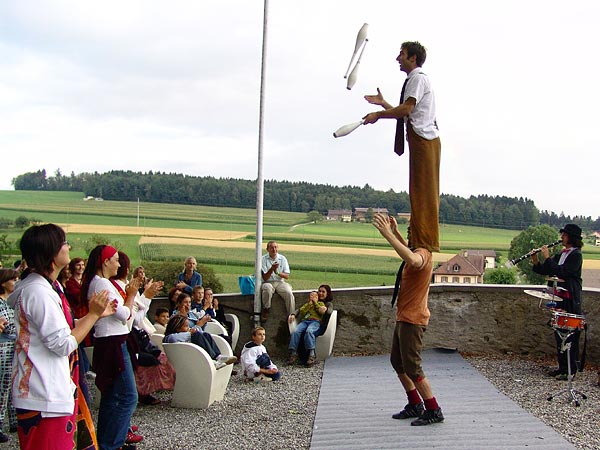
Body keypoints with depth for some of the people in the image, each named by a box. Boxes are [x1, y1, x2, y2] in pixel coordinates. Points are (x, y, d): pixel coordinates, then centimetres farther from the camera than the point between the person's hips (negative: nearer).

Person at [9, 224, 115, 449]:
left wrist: (97, 314, 15)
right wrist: (92, 314, -14)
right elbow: (64, 344, -22)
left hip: (54, 392, 10)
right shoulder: (38, 292, -21)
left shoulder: (46, 286, 12)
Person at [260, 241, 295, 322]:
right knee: (267, 288, -38)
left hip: (280, 282, 2)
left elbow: (287, 276, 2)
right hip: (268, 282, -2)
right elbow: (265, 278, -7)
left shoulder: (282, 258, 6)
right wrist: (271, 269, -23)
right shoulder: (263, 259, -2)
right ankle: (266, 310, -21)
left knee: (289, 293, -28)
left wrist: (277, 272, -16)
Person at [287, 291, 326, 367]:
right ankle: (293, 353, -36)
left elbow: (322, 311, 6)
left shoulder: (320, 303, 27)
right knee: (295, 331, -29)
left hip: (315, 321, -3)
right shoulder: (306, 304, 34)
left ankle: (311, 354, -44)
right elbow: (301, 311, 15)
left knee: (309, 331, -38)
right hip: (304, 321, 3)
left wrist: (315, 302, 12)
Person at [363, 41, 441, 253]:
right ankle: (420, 240, 15)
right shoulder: (413, 79, 23)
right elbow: (406, 113, 22)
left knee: (423, 190, -10)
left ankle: (426, 242, -10)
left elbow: (406, 109, -18)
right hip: (422, 139, 10)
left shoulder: (418, 78, -7)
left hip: (423, 139, -10)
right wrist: (383, 103, 22)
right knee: (419, 191, 11)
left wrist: (379, 114, -11)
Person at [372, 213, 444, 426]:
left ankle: (434, 411, 3)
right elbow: (407, 251, 39)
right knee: (397, 362, 17)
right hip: (404, 317, 11)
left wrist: (388, 235, -44)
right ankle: (415, 405, 25)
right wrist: (395, 232, 25)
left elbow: (412, 259, -46)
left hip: (413, 320, -11)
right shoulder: (418, 252, 12)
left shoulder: (423, 254, -19)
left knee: (411, 367, -7)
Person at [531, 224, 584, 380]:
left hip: (570, 301, -9)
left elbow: (561, 272, -24)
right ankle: (562, 366, 22)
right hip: (559, 298, 9)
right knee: (559, 333, 13)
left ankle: (571, 370, 1)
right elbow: (545, 270, 14)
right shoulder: (561, 254, 15)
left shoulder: (576, 255, -11)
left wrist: (547, 257, -19)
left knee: (570, 335, -4)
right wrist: (536, 261, -4)